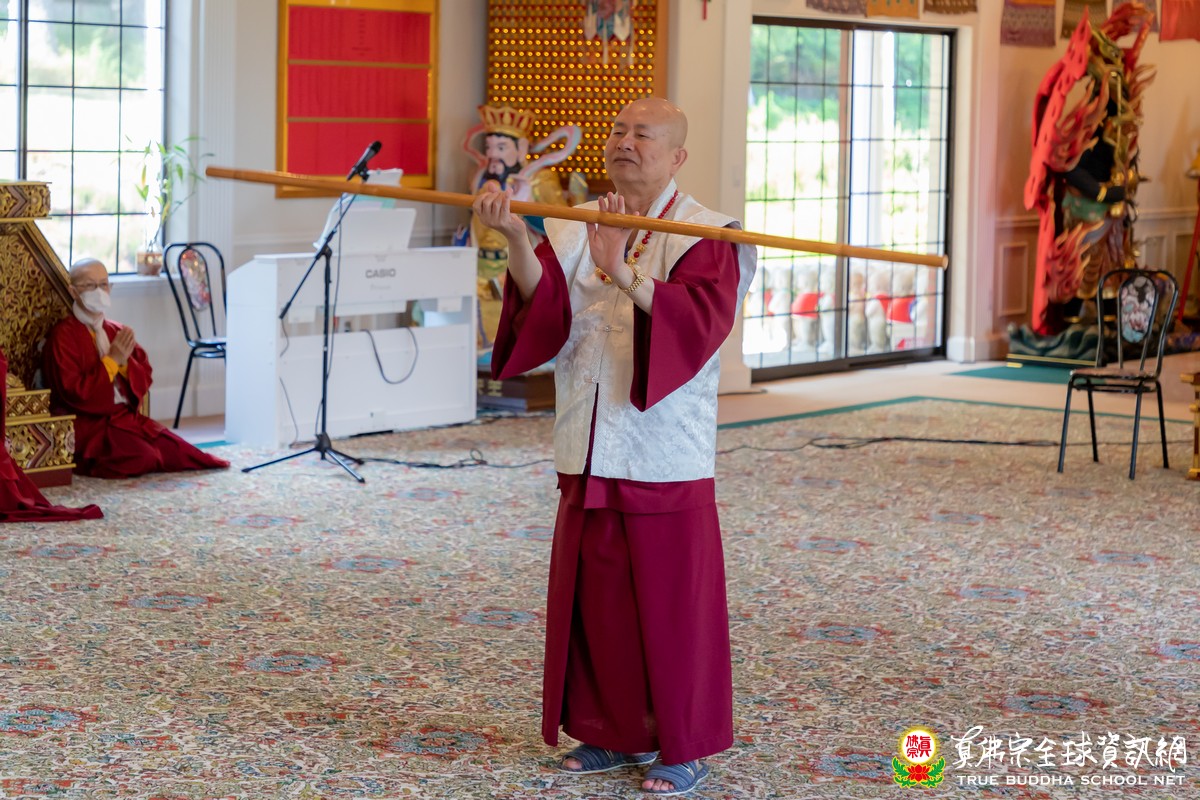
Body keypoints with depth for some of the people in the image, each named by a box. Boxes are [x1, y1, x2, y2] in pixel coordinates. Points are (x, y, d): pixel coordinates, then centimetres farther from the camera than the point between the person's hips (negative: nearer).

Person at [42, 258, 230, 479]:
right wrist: (112, 361, -17)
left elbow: (144, 380, 10)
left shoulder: (117, 331, 13)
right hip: (88, 424, -5)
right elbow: (74, 392, -17)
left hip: (126, 415, 6)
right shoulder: (62, 335, -8)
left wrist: (125, 362, -10)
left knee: (176, 450, -15)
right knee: (142, 458, -24)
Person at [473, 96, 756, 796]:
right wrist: (517, 238, -28)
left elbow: (702, 317, -24)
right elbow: (544, 297, -10)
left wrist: (626, 275, -37)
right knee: (595, 596, 11)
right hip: (592, 447, 5)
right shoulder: (579, 228, 8)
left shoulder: (705, 237, -6)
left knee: (672, 601, 0)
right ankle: (614, 731, 26)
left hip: (666, 449, -5)